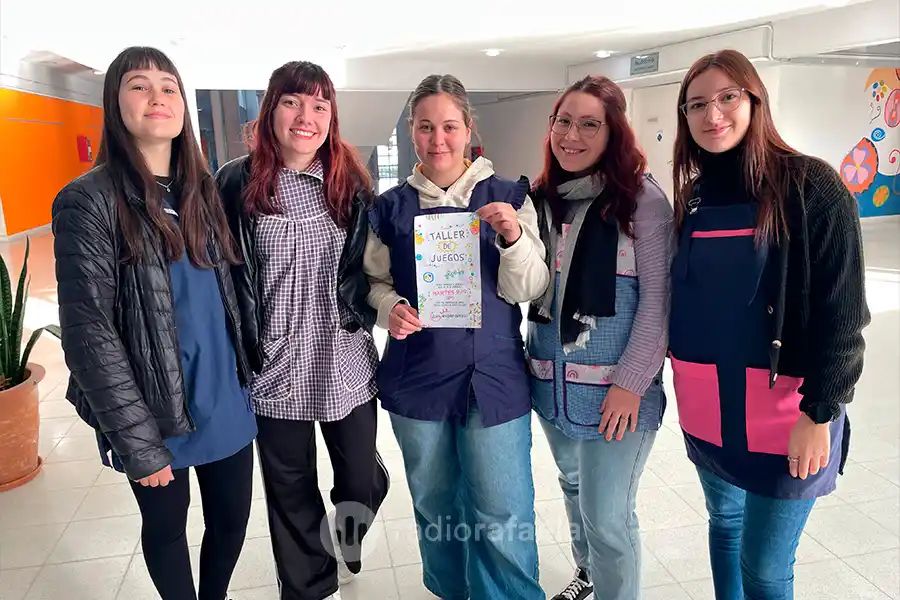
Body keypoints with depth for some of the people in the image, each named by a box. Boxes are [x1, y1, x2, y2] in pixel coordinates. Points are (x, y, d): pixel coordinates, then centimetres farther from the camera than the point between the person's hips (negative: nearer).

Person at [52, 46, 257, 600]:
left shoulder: (207, 190, 5)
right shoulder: (89, 201, -12)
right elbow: (88, 334, -15)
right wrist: (138, 441, -16)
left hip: (227, 402, 5)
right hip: (152, 414, -4)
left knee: (232, 519, 18)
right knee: (167, 527, 17)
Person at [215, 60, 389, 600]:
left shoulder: (351, 181, 1)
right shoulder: (237, 183, -4)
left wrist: (365, 315, -3)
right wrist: (242, 348, -4)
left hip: (347, 365, 2)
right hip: (277, 371, -1)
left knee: (364, 482, 14)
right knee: (292, 494, 14)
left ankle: (346, 544, 49)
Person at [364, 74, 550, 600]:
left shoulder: (508, 197, -1)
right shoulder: (391, 207, 3)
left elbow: (529, 291, -4)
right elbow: (376, 282, 10)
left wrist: (514, 237, -22)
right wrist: (391, 307, -12)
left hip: (493, 377, -2)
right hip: (416, 376, 3)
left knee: (502, 517, 1)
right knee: (434, 508, 18)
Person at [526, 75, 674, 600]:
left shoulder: (642, 199, -9)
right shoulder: (542, 199, 7)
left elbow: (657, 300, -12)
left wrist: (630, 383, -15)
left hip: (616, 388, -5)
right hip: (552, 382, 6)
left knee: (607, 517, 0)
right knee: (574, 486, 23)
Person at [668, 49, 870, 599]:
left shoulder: (811, 185, -10)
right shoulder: (694, 194, 6)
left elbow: (843, 312, -12)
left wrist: (819, 414, -15)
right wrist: (688, 382, 9)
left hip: (783, 407, -5)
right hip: (706, 406, 5)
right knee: (725, 522, 22)